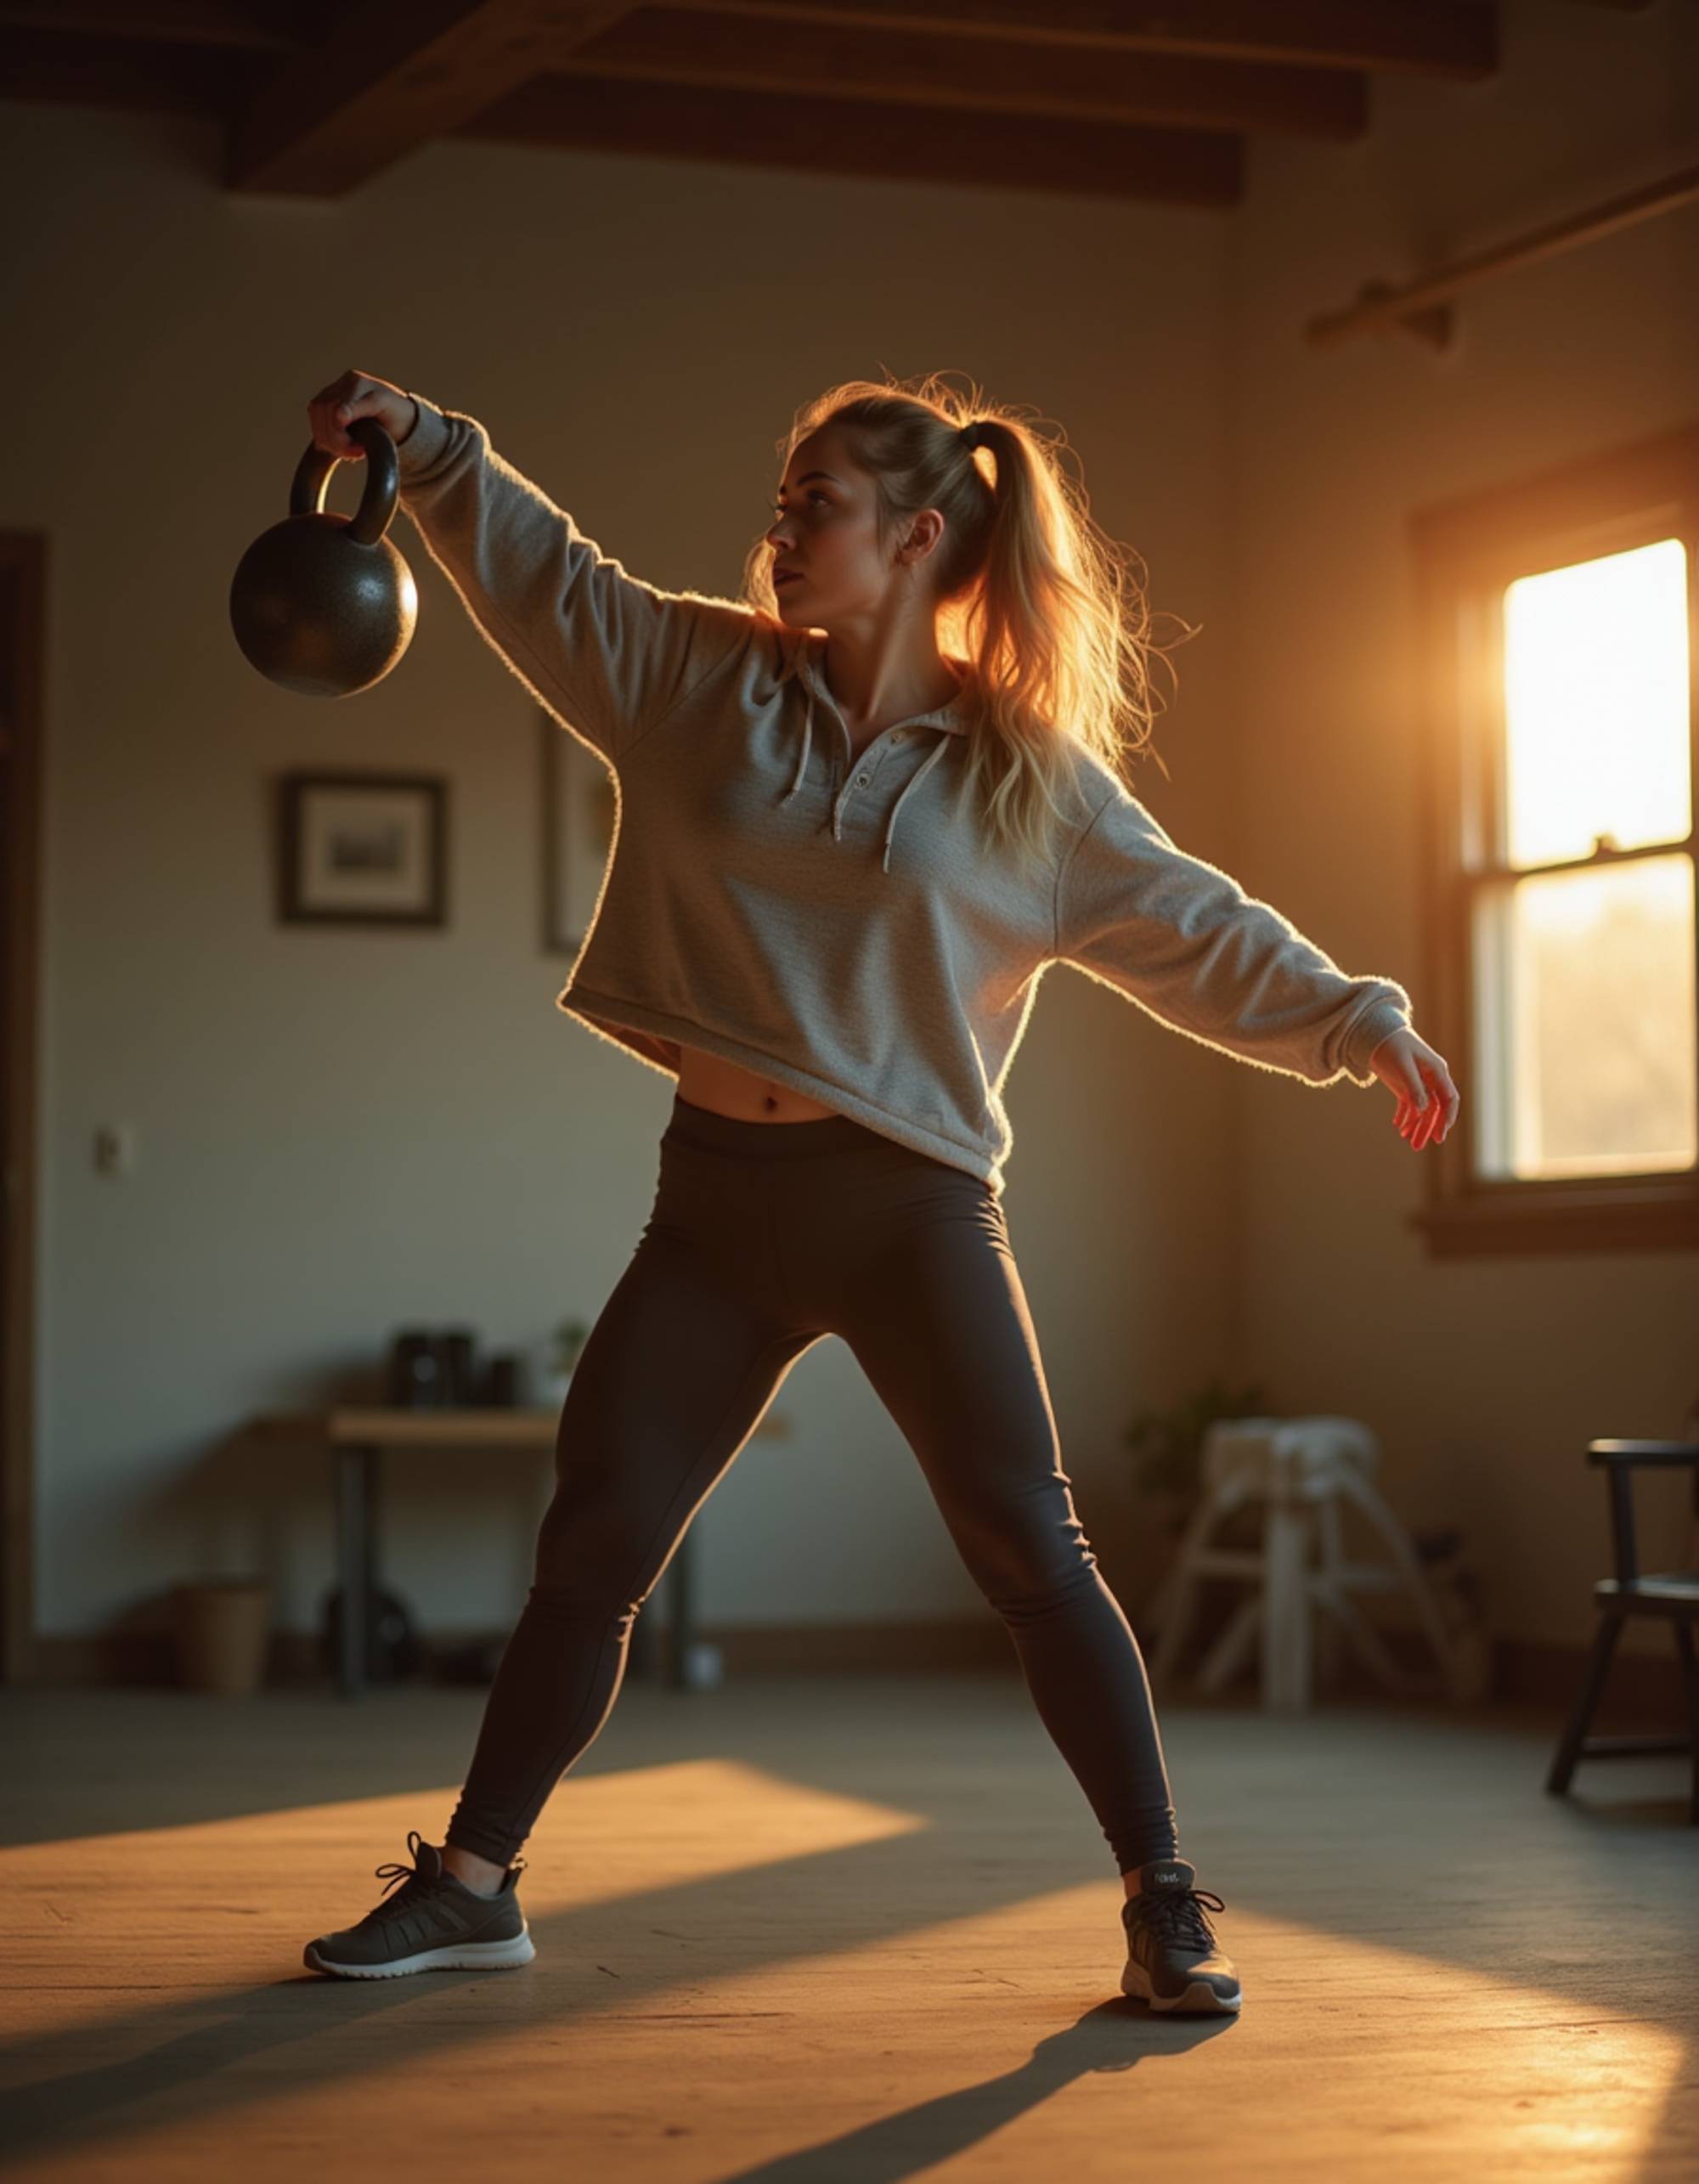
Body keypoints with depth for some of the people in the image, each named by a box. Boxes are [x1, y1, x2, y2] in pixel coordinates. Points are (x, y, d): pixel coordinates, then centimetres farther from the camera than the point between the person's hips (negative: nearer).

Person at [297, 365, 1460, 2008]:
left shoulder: (1024, 773, -1)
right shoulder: (704, 678, 7)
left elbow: (1194, 930, 3)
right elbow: (544, 577, 12)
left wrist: (1356, 1023, -4)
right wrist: (427, 448, 0)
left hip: (910, 1205, -3)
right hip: (717, 1196, 3)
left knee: (1029, 1552, -7)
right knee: (591, 1542, 5)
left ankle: (1164, 1903, 2)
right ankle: (473, 1883, 17)